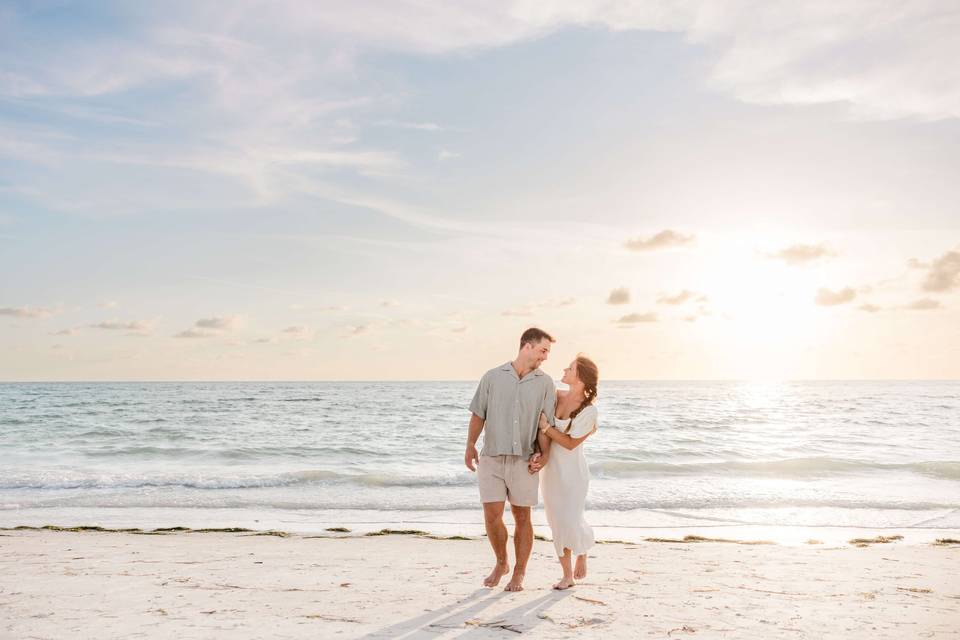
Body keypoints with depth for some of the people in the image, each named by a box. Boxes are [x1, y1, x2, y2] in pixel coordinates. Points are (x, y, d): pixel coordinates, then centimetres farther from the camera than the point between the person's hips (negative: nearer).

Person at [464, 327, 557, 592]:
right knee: (492, 517, -3)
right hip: (491, 459, 0)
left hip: (523, 461, 0)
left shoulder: (545, 383, 3)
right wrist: (470, 446, -5)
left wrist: (543, 456, -9)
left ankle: (519, 573, 22)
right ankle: (501, 564, 23)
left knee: (522, 518, 6)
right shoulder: (492, 377, 2)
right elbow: (478, 414, 5)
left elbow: (546, 425, 1)